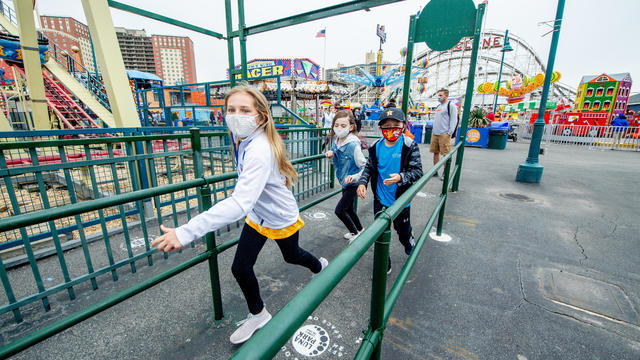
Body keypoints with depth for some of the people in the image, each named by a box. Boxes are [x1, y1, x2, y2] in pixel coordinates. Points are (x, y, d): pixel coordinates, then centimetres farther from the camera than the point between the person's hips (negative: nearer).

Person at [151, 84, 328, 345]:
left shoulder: (260, 151, -38)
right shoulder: (241, 138, -9)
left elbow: (241, 203, -48)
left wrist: (186, 233, -51)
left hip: (280, 220, -6)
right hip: (257, 216, 7)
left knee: (291, 256, 22)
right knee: (240, 268, 7)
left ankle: (320, 266, 59)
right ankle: (258, 315, 36)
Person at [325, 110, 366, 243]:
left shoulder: (353, 145, -25)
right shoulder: (336, 140, -2)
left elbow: (365, 167, -19)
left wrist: (354, 177, -33)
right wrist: (331, 154, -7)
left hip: (353, 184, -8)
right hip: (345, 182, 8)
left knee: (339, 210, -5)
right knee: (348, 209, 21)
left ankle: (355, 233, 19)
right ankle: (360, 230, 45)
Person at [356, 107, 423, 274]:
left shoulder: (409, 146, -13)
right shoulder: (376, 147, -4)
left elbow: (417, 171, -13)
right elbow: (369, 167, 7)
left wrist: (401, 177, -31)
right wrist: (362, 182, -9)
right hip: (380, 199, 3)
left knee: (403, 232, 18)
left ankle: (412, 250, 55)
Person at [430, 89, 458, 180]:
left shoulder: (451, 105, -3)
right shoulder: (438, 106, 20)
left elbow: (454, 120, -8)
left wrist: (449, 133, -14)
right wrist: (433, 130, 16)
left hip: (444, 134, -7)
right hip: (435, 133, 7)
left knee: (446, 154, -4)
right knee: (435, 152, 9)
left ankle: (445, 173, 4)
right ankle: (435, 171, 18)